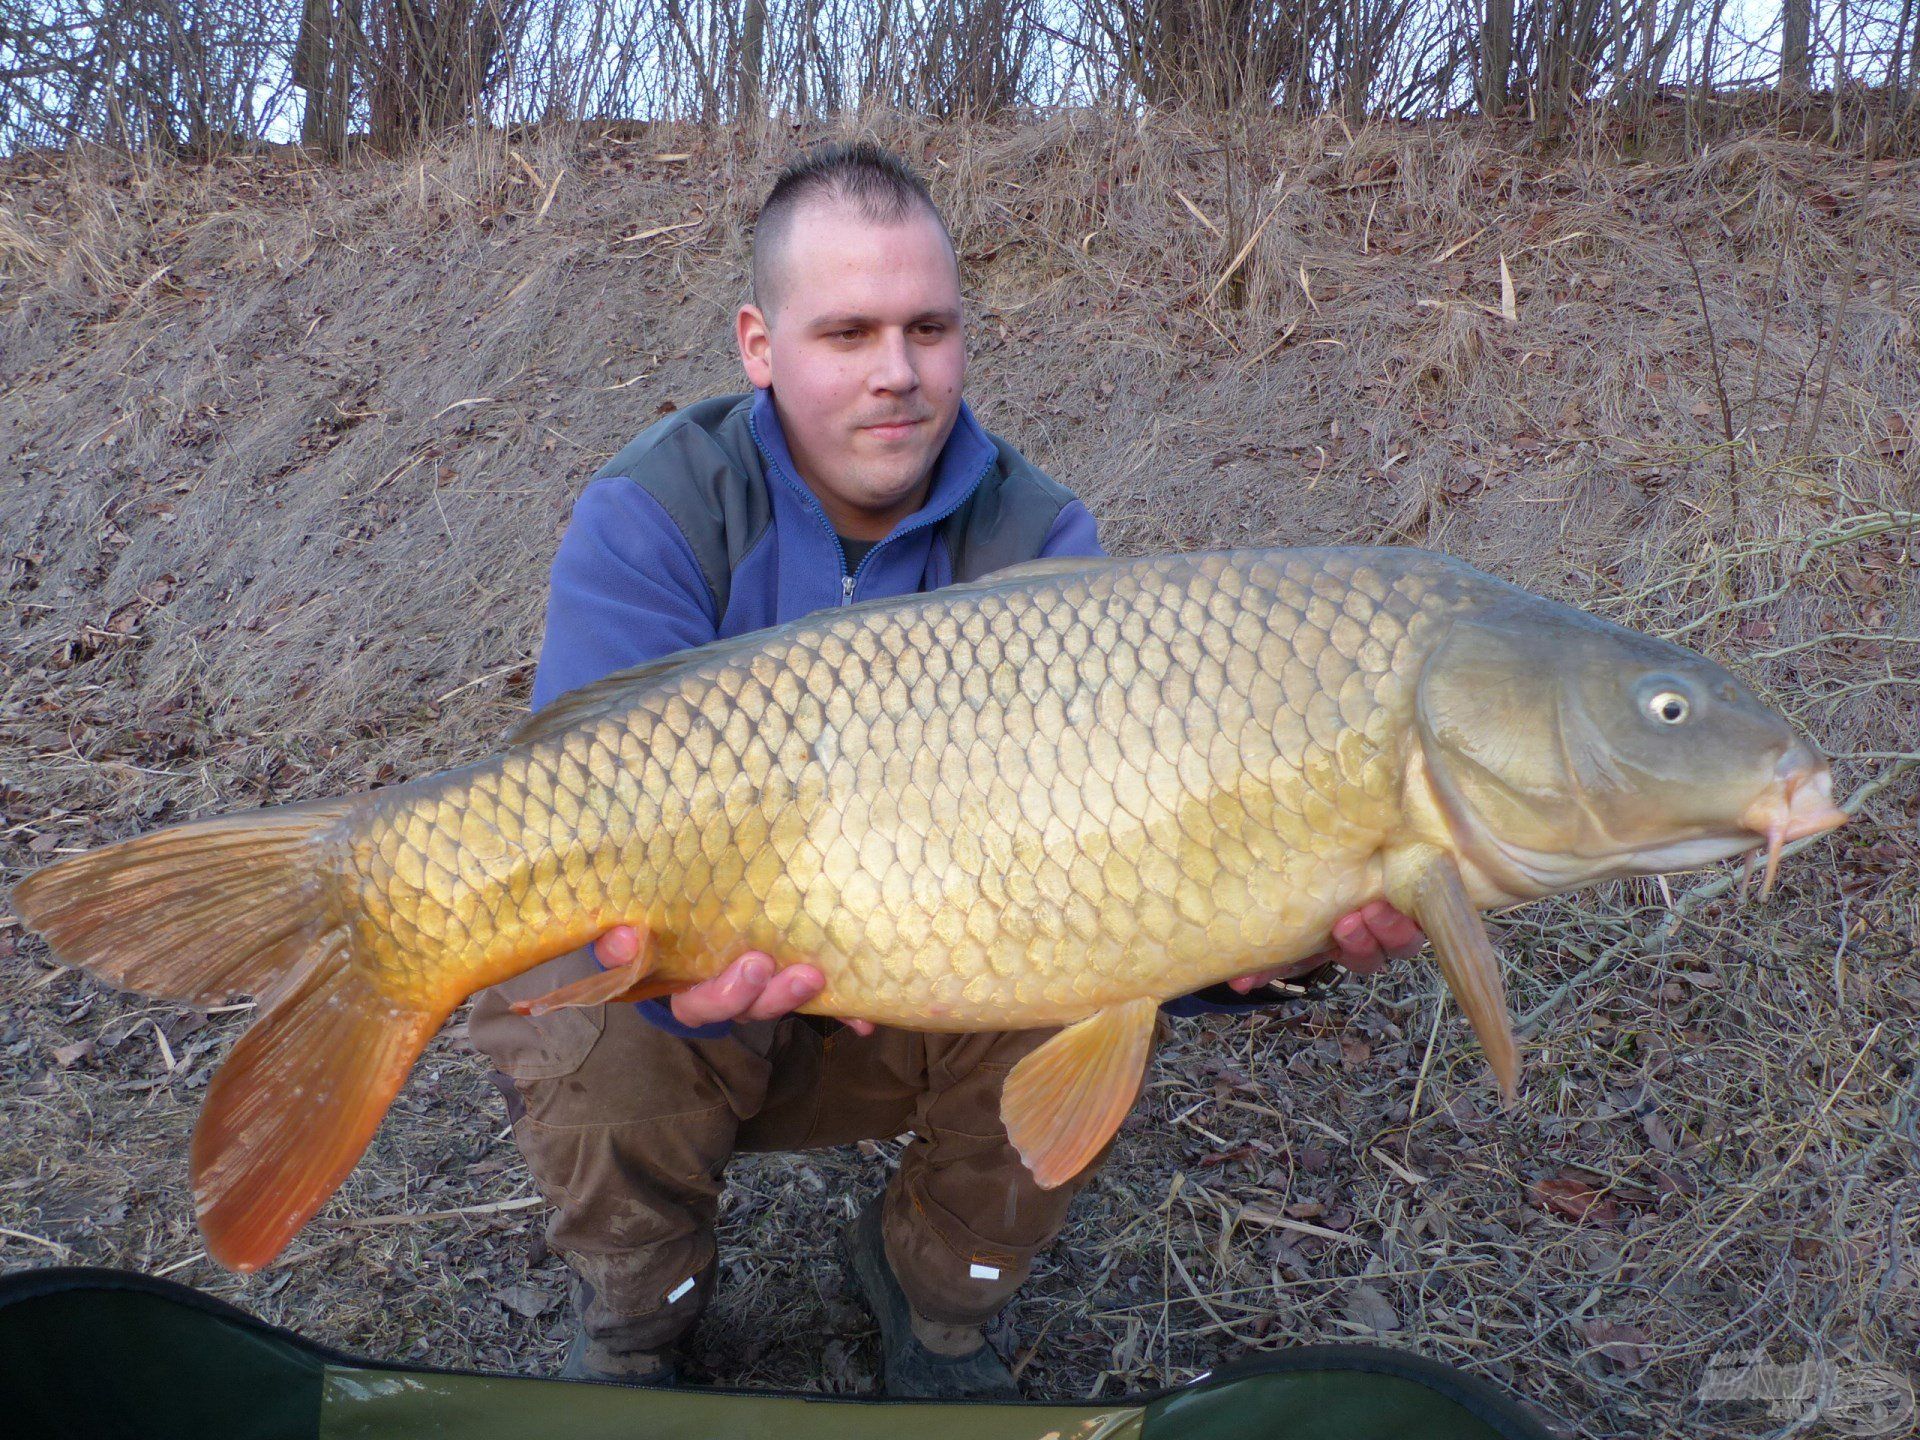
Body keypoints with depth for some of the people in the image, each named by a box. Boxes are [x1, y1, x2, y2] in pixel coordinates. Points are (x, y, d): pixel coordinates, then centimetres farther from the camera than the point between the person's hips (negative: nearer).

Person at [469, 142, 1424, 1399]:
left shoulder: (1036, 539, -13)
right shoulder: (650, 519, -19)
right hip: (700, 967, -1)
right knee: (590, 1041, -31)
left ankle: (935, 1297, 9)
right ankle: (634, 1328, 7)